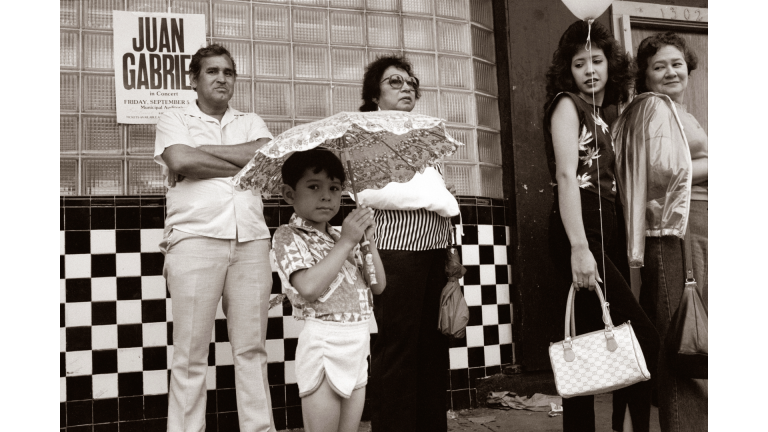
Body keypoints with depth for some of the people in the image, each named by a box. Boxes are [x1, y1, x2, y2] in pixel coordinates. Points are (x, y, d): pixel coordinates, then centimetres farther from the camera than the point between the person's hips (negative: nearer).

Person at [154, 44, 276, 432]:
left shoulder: (251, 122, 21)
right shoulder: (174, 120, 13)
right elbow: (181, 160, -8)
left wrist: (201, 152, -2)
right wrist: (243, 166, 0)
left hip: (251, 240, 3)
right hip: (195, 239, -2)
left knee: (251, 348, 5)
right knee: (191, 352, -1)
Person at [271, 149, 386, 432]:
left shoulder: (343, 238, 14)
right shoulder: (288, 237, -6)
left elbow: (378, 285, 10)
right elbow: (309, 287, -22)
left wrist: (368, 239, -2)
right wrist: (346, 242, -16)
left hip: (358, 342, 7)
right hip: (324, 343, -7)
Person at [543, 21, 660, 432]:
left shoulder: (609, 111, 22)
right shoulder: (566, 104, 0)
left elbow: (611, 179, 17)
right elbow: (566, 175, -13)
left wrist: (618, 240, 5)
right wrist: (579, 247, -21)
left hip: (608, 229, 8)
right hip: (580, 231, -8)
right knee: (642, 337, -12)